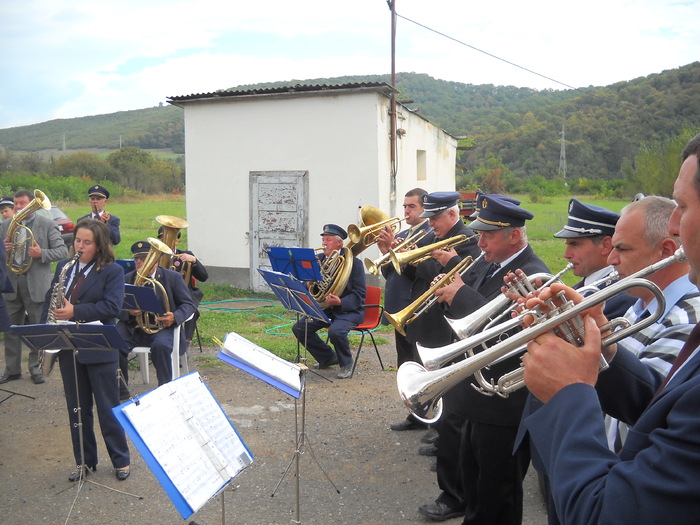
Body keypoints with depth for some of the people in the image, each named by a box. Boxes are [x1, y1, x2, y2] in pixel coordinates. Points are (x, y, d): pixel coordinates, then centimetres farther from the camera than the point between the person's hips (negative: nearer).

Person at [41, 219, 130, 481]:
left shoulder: (112, 271, -8)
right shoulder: (64, 267, 9)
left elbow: (112, 306, -18)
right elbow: (50, 298, 13)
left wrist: (75, 311, -25)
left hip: (99, 349, -5)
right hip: (67, 347, 5)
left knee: (107, 407, 4)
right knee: (77, 407, 14)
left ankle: (121, 460, 18)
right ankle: (84, 461, 27)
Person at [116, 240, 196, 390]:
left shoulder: (173, 277, 4)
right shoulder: (127, 279, 11)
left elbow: (189, 304, 3)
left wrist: (175, 317, -19)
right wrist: (128, 312, -17)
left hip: (161, 327, -2)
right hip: (133, 328, 3)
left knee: (160, 345, -34)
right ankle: (120, 391, -8)